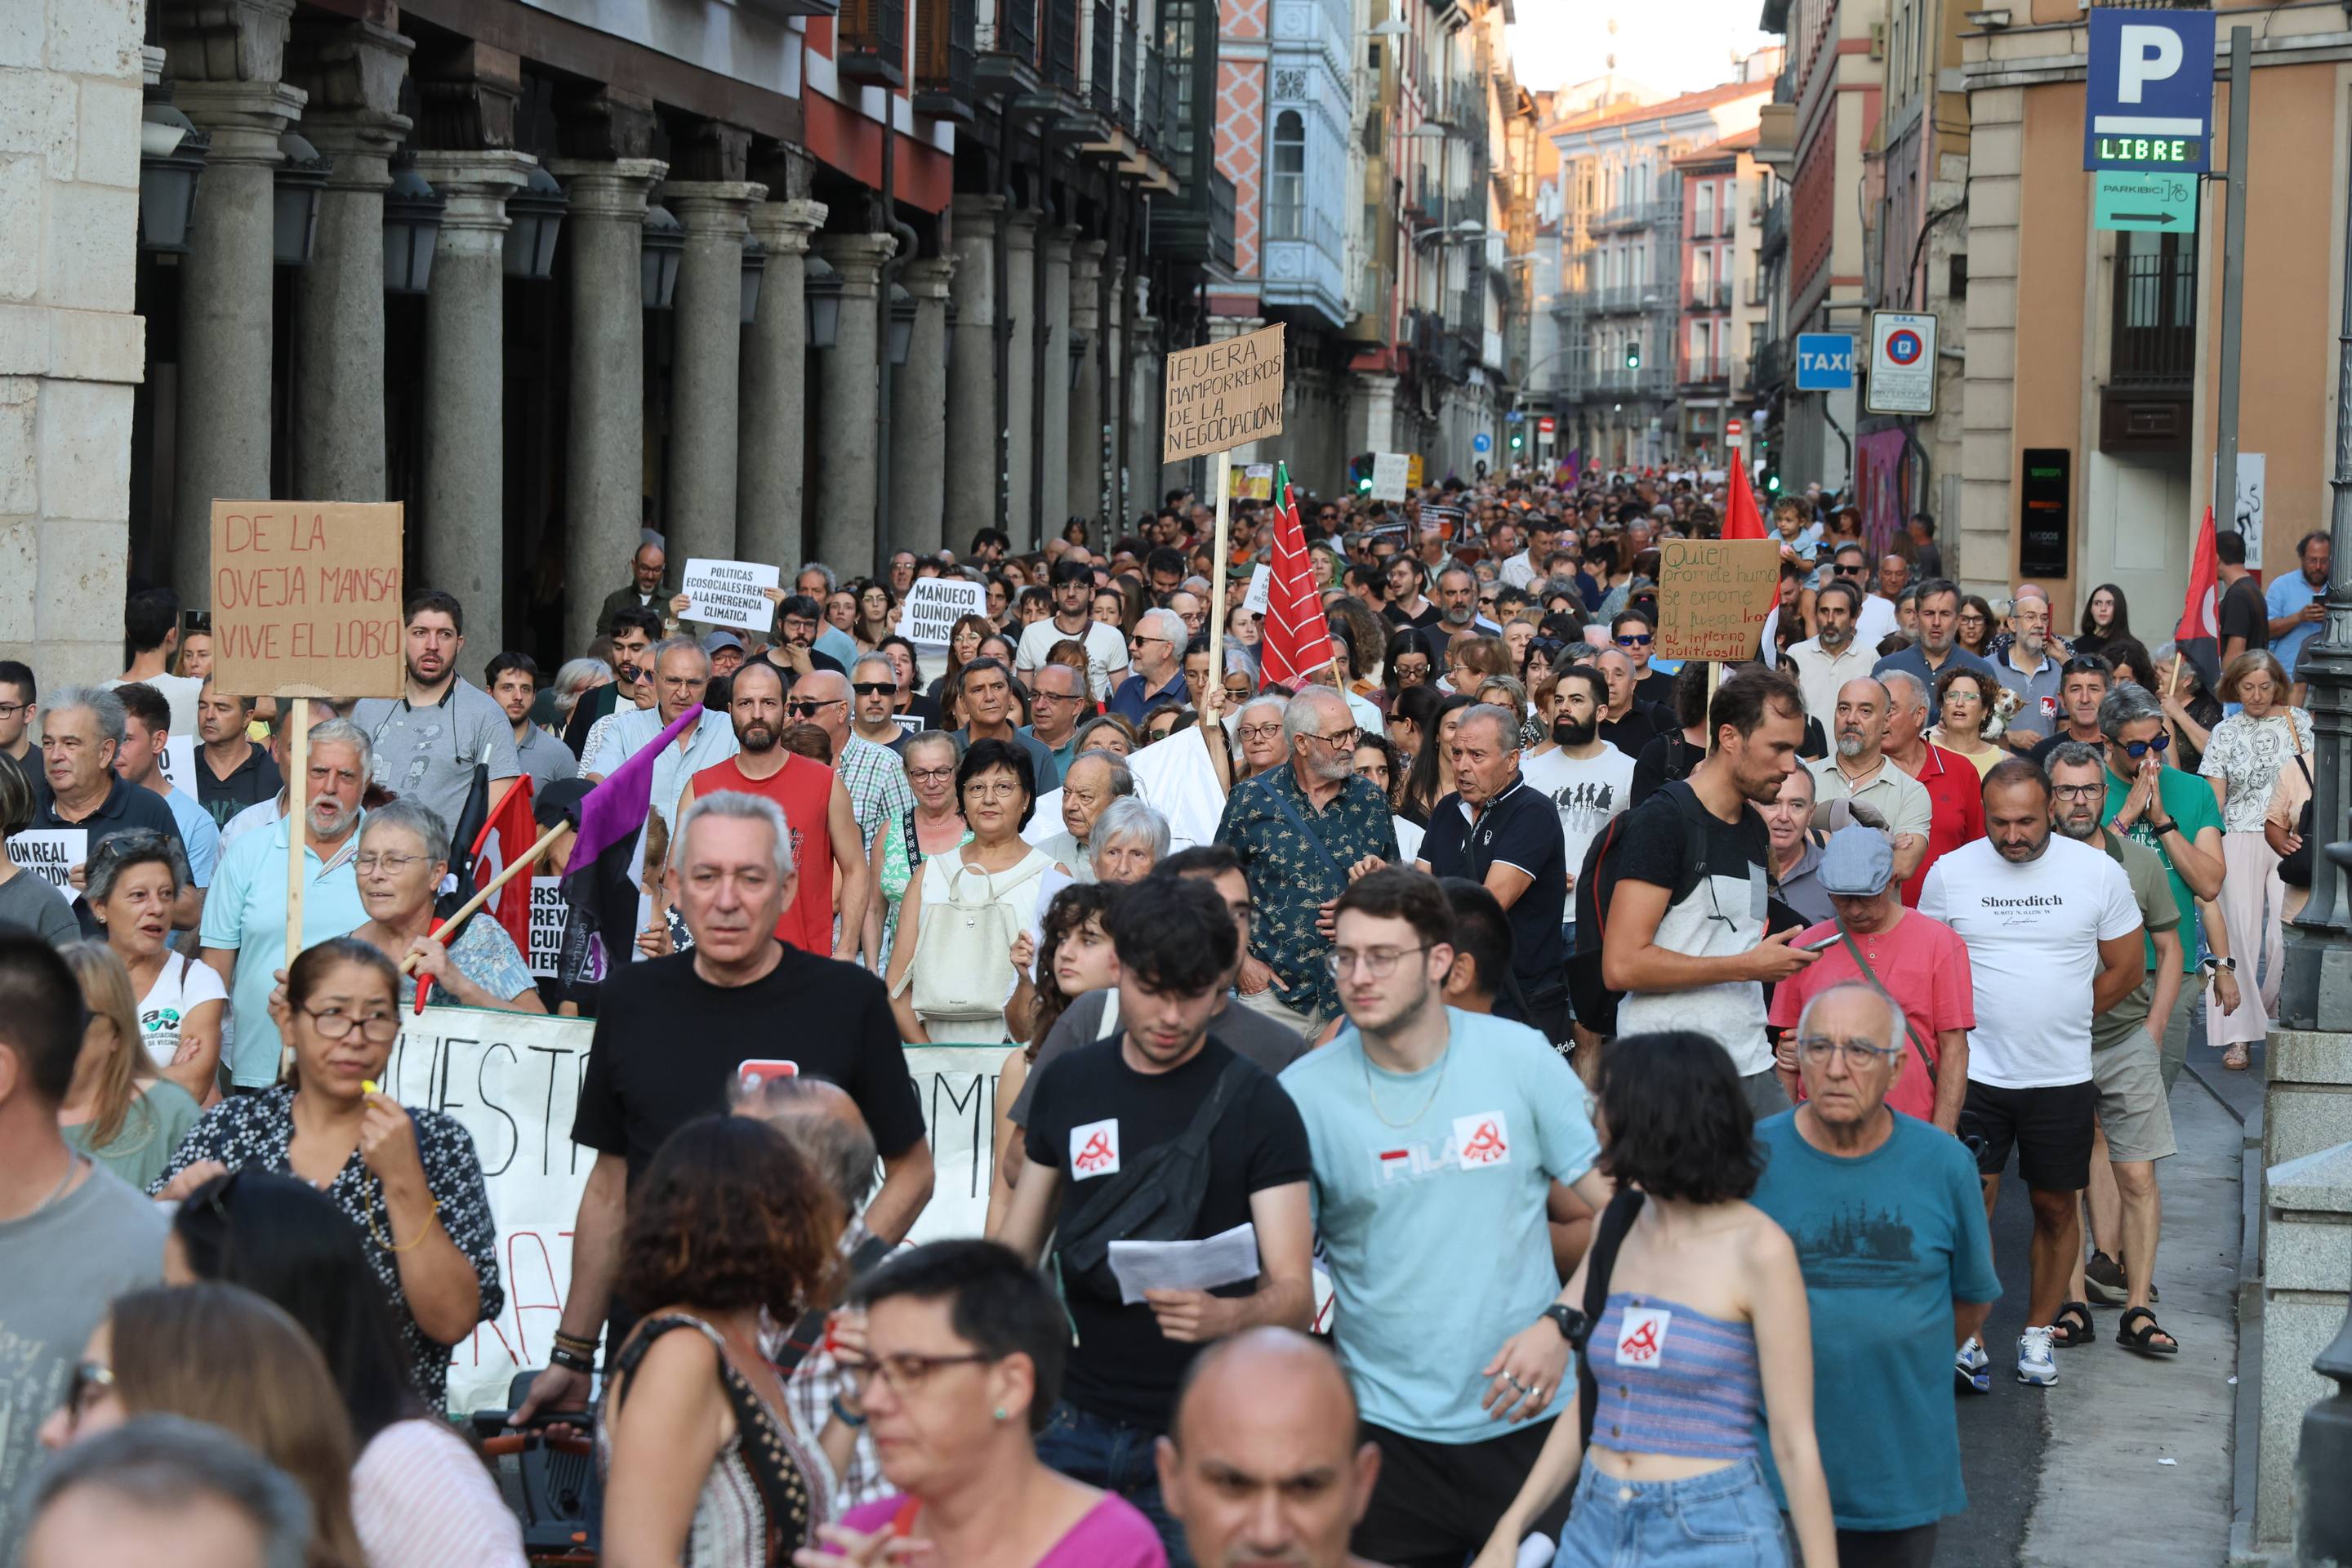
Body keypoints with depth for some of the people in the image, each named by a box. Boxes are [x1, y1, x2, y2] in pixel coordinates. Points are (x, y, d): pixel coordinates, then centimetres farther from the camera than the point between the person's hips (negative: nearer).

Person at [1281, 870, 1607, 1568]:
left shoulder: (1518, 1056, -3)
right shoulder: (1304, 1092, -4)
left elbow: (1617, 1205, 0)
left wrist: (1563, 1325, -13)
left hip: (1528, 1414, 0)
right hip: (1388, 1426, 0)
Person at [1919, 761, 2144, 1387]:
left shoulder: (2098, 872, -3)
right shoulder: (1950, 873, -2)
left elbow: (2127, 968, 7)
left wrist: (2060, 1020, 5)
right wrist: (1966, 1024, -1)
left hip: (2062, 1076, 1)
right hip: (1976, 1072, -1)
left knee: (2056, 1207, 9)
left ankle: (2038, 1333, 25)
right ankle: (1965, 1336, 2)